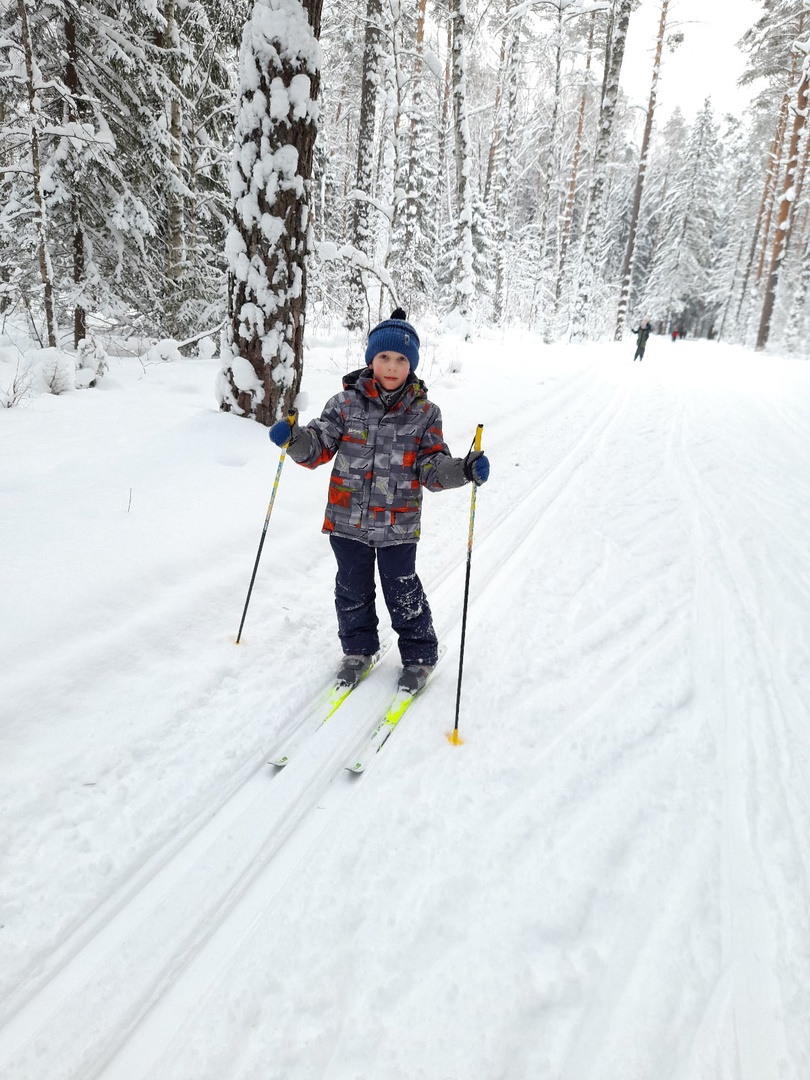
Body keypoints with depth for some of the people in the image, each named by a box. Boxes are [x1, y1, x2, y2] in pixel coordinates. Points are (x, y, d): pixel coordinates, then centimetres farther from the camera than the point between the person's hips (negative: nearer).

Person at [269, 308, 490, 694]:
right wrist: (293, 438, -22)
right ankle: (358, 650, 39)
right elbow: (319, 447, -1)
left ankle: (419, 656, 31)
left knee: (403, 595, 8)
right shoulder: (346, 403, -1)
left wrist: (463, 469, -20)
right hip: (348, 521, 2)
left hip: (397, 526, -1)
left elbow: (432, 468, -1)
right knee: (352, 590, 16)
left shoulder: (424, 412, -1)